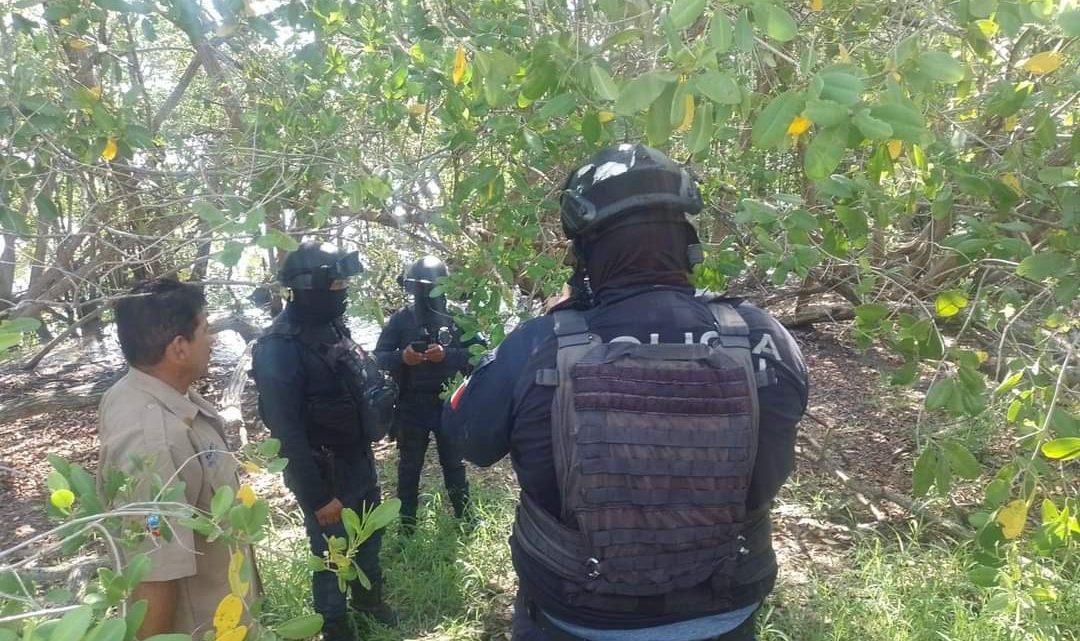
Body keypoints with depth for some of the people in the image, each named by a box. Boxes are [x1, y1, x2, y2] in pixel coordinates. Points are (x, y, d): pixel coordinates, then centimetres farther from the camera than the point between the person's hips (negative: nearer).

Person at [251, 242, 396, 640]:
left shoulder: (332, 326, 1)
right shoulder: (280, 348, -24)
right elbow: (288, 432, -24)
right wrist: (319, 496, -21)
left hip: (359, 458, 8)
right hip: (324, 471, -7)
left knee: (370, 533, 23)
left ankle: (367, 596, 48)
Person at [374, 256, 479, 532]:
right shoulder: (400, 318, -3)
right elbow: (379, 357, -4)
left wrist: (447, 355, -25)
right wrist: (401, 357, -25)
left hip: (449, 403, 0)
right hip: (411, 406, 0)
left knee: (454, 462, 16)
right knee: (410, 465, 14)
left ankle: (463, 513, 33)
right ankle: (406, 520, 28)